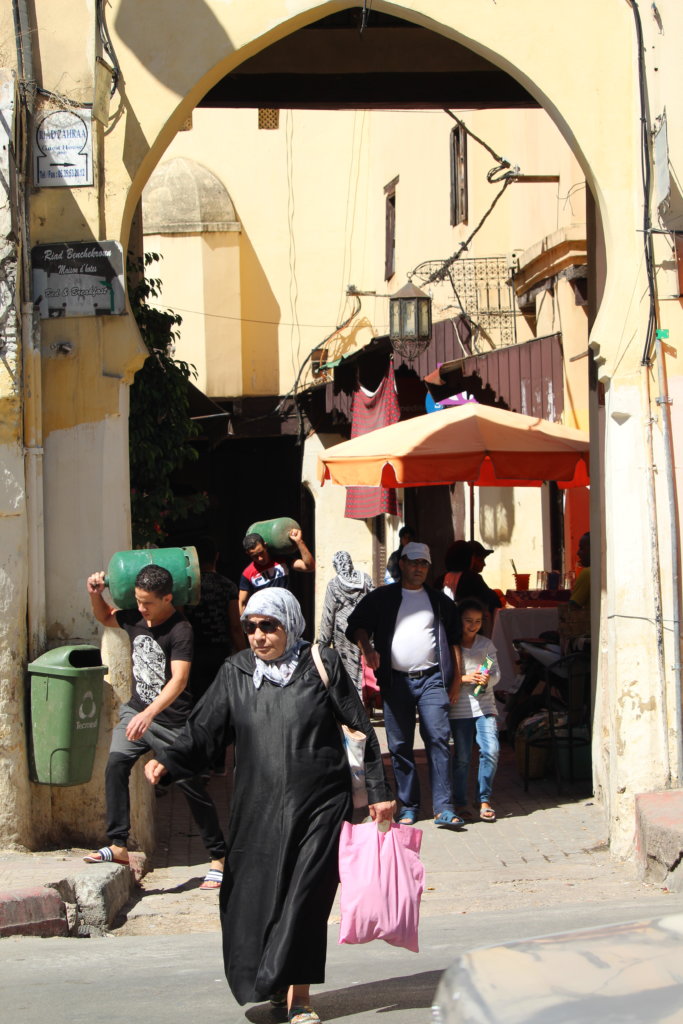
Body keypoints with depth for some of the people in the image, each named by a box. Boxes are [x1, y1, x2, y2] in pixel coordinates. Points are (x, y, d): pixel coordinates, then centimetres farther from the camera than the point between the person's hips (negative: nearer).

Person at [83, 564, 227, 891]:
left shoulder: (180, 630, -19)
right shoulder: (134, 618, 1)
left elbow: (179, 680, -29)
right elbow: (105, 617, 23)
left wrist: (149, 713, -41)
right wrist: (95, 594, 2)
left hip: (172, 721, -6)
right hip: (135, 711, 6)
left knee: (192, 787, 0)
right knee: (115, 766, -17)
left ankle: (218, 858, 12)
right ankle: (118, 846, -14)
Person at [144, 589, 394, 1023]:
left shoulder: (323, 666, 1)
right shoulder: (236, 673, 8)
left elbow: (361, 729, 4)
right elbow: (205, 732, 5)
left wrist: (379, 791, 3)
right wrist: (168, 763, -13)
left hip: (320, 806, -3)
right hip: (258, 809, 3)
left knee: (306, 897, -9)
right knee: (253, 901, 1)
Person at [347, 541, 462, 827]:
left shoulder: (439, 601, 14)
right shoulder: (382, 598, 10)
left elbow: (454, 640, 18)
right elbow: (357, 625, 7)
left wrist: (456, 678, 9)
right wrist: (367, 648, -13)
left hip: (431, 678, 0)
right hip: (395, 681, 0)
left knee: (438, 739, -11)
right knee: (400, 746, 2)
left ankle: (444, 807, -12)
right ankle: (408, 806, 12)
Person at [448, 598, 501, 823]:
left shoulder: (486, 644, 10)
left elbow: (496, 672, 10)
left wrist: (488, 679, -11)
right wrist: (464, 679, -17)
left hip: (485, 705, 2)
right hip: (459, 707, -2)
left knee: (491, 750, -11)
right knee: (462, 757, 1)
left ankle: (484, 800, 2)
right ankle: (460, 802, 15)